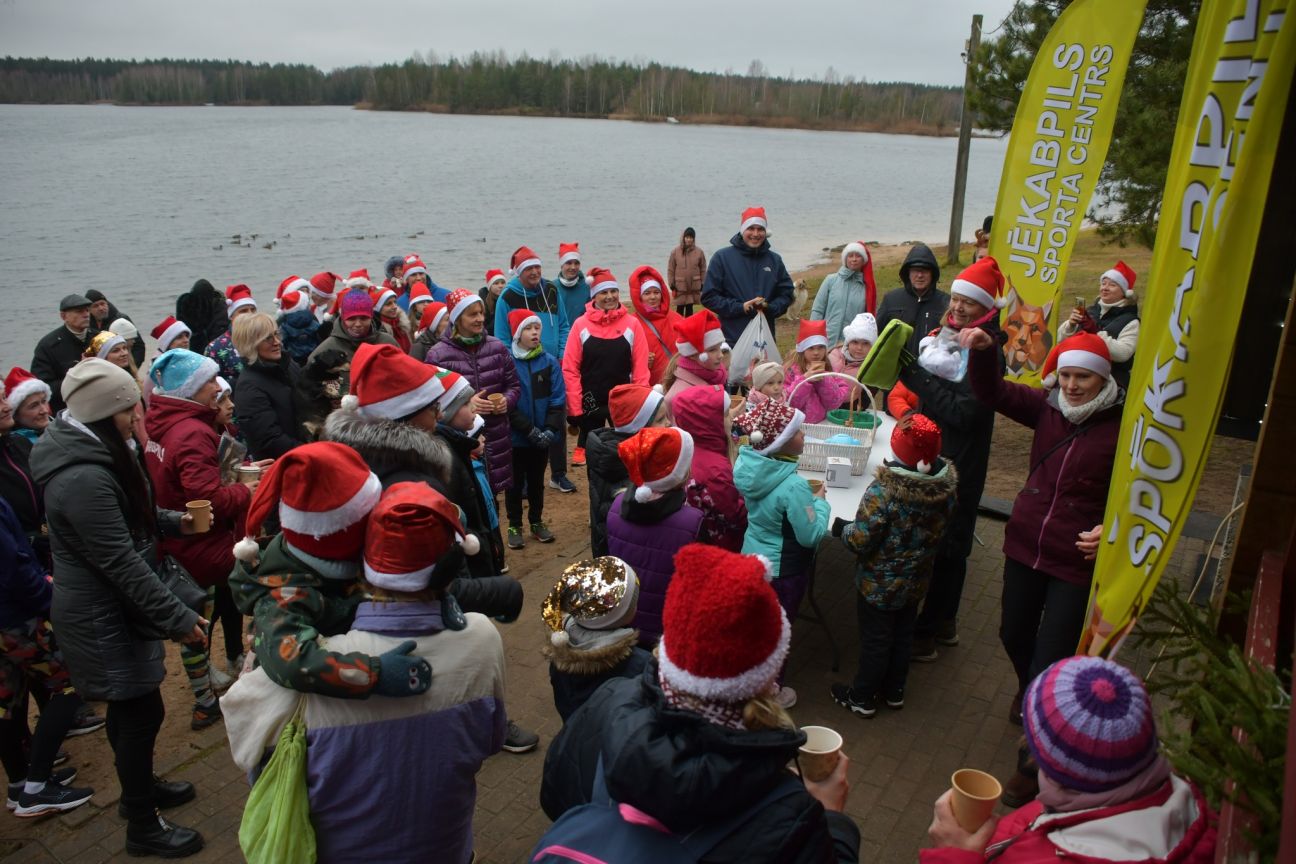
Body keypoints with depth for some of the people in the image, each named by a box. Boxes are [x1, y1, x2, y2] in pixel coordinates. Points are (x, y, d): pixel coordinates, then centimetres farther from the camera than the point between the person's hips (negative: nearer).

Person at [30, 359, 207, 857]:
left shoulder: (93, 455, 5)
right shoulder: (83, 478, -28)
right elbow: (122, 563, -29)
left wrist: (174, 522, 6)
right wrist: (178, 619, -26)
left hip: (110, 610, 10)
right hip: (103, 620, -10)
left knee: (130, 708, 23)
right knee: (142, 711, 2)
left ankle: (139, 788, 42)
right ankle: (143, 828, 18)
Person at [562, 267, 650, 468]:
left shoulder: (632, 324, -1)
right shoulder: (581, 325, -3)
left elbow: (640, 369, -2)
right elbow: (570, 369, -4)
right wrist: (574, 409, -8)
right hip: (590, 404, 0)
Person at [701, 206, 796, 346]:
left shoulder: (774, 260, 12)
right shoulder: (722, 258, 1)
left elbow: (786, 294, 16)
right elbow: (709, 297, -1)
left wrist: (769, 307, -5)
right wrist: (740, 307, -11)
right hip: (731, 339, -3)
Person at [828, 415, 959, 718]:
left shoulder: (884, 490, -32)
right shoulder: (947, 484, -15)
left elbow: (861, 541, -26)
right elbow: (940, 526, 3)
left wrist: (841, 528, -7)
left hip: (879, 584, -5)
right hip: (916, 581, 5)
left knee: (875, 640, 12)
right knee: (903, 635, 23)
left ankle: (862, 698, 31)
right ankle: (894, 691, 41)